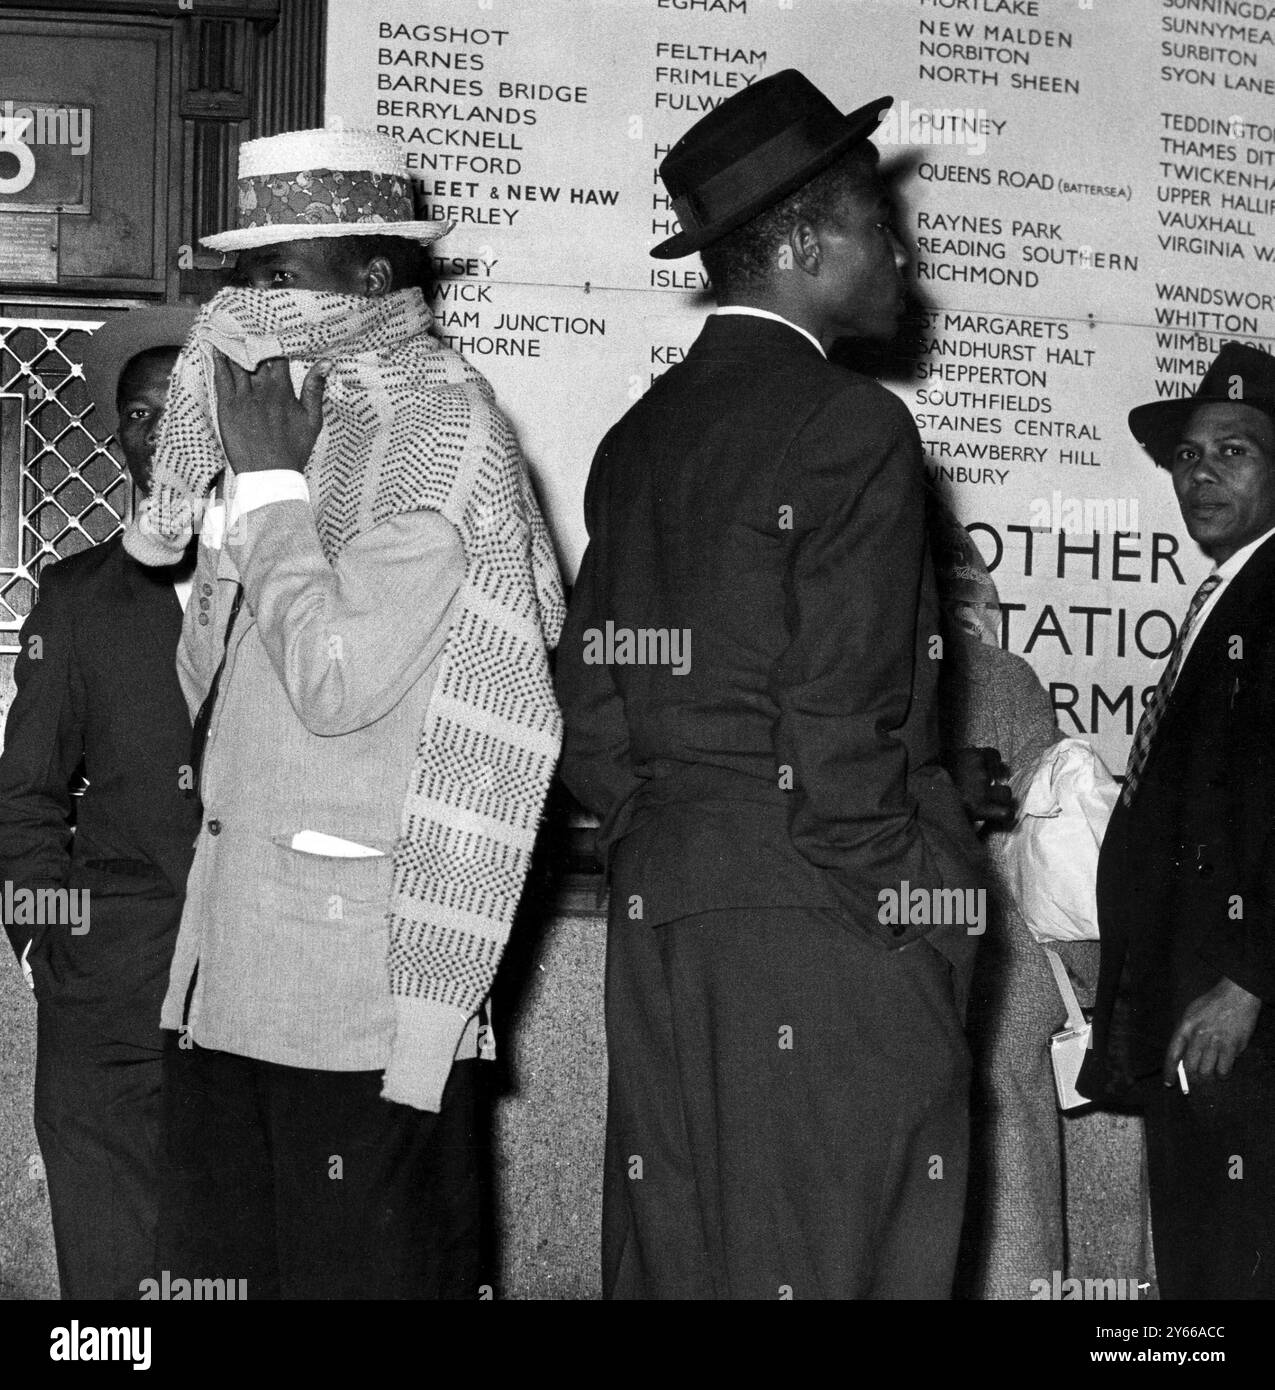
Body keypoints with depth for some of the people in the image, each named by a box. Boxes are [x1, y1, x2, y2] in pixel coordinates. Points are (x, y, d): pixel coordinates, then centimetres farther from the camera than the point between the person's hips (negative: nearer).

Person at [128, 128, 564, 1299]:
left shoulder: (440, 426, -10)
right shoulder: (310, 412, 14)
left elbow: (338, 679, -19)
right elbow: (214, 678, 15)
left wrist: (270, 480, -10)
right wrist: (248, 478, 5)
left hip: (360, 964, -8)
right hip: (239, 953, 8)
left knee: (363, 1264, 0)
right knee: (233, 1257, 13)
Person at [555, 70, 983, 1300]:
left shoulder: (637, 439, 13)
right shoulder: (853, 429, -10)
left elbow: (589, 702, 12)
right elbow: (844, 724, -15)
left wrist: (654, 859, 17)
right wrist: (902, 920, -7)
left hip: (660, 918, 7)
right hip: (828, 924, -7)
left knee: (669, 1258, 11)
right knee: (822, 1261, -1)